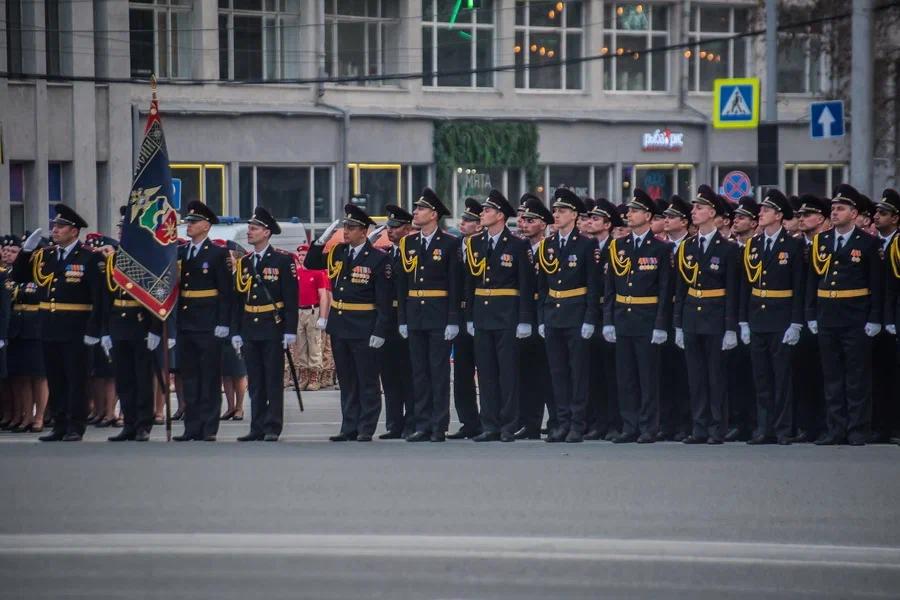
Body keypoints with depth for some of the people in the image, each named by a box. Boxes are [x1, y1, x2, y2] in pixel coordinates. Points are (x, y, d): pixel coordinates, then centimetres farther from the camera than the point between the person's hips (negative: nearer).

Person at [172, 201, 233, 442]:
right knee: (189, 378, 7)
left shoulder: (218, 254, -3)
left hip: (208, 327, -6)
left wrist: (222, 324, -13)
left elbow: (226, 292, -6)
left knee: (210, 378, -2)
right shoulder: (180, 253, 13)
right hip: (185, 326, 6)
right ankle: (192, 427, 10)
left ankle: (209, 429, 0)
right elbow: (176, 287, 14)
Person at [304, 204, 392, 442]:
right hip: (339, 326, 6)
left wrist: (379, 332, -16)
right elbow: (310, 264, 17)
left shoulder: (378, 259, -9)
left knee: (367, 381, 0)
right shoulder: (338, 252, 8)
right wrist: (322, 240, 3)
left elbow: (384, 300, -11)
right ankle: (349, 428, 16)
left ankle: (366, 429, 4)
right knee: (346, 381, 11)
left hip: (363, 329, -6)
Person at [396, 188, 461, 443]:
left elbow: (454, 284, -6)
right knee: (419, 372, 5)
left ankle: (439, 427, 0)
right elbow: (402, 283, 12)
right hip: (414, 314, 5)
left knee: (439, 371, -3)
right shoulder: (408, 243, 11)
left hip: (439, 315, -5)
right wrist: (402, 319, 6)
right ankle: (423, 426, 9)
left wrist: (453, 321, -11)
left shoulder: (450, 243, -3)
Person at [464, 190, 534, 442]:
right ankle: (490, 426, 8)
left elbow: (526, 285, -5)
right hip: (482, 315, 5)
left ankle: (508, 426, 1)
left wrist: (524, 321, -10)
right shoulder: (474, 244, 10)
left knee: (508, 371, -3)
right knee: (485, 372, 4)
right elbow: (470, 282, 12)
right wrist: (469, 317, 7)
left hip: (507, 316, -5)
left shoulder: (517, 246, -3)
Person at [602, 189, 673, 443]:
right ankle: (630, 428, 11)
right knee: (625, 379, 6)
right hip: (622, 322, 5)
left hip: (647, 322, -5)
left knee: (648, 379, -2)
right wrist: (608, 321, 4)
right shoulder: (618, 247, 10)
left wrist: (661, 326, -11)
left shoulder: (661, 249, -2)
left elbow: (665, 290, -5)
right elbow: (610, 287, 11)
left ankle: (649, 429, 3)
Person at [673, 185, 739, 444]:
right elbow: (680, 288, 12)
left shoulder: (727, 248, -4)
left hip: (716, 318, -5)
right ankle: (700, 428, 9)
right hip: (691, 316, 5)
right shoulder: (686, 247, 9)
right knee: (695, 375, 5)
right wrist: (678, 325, 8)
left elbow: (732, 291, -6)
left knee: (716, 374, -1)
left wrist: (731, 328, -11)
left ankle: (717, 430, 3)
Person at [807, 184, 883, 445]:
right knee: (832, 377, 7)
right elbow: (813, 280, 11)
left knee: (857, 377, 0)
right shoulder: (821, 242, 9)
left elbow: (877, 284, -3)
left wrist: (874, 319, -8)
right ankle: (835, 429, 11)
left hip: (856, 320, -4)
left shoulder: (867, 243, -1)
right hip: (827, 319, 4)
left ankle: (857, 430, 4)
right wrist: (811, 315, 6)